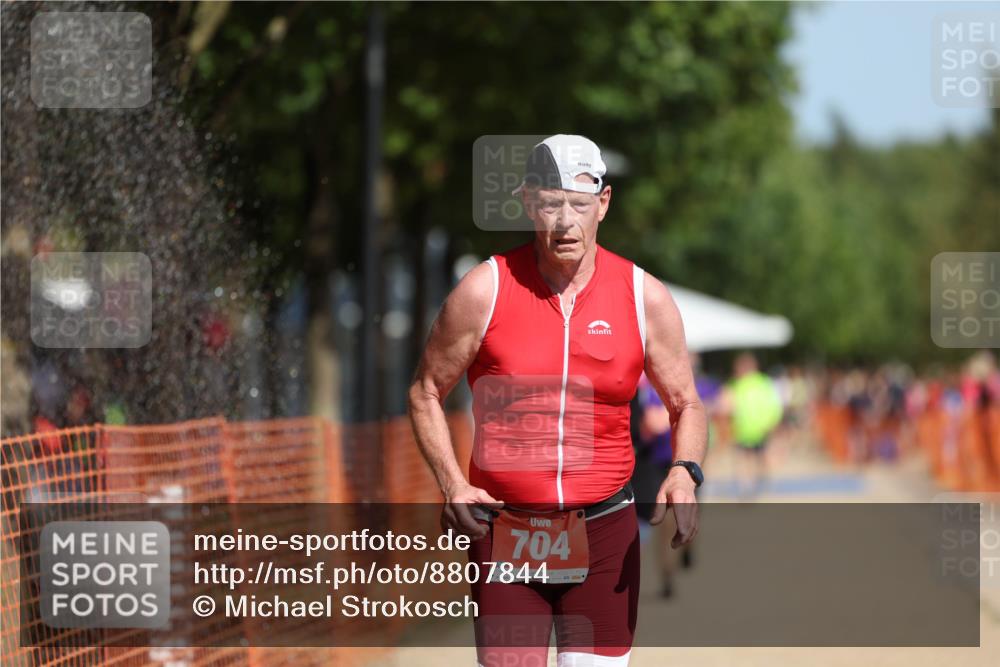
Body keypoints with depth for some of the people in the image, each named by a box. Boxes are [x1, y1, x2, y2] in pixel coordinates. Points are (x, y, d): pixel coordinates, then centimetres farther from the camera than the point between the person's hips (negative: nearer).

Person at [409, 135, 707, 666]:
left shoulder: (644, 297, 0)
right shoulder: (484, 291, -5)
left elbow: (686, 404, 10)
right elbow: (425, 393, 6)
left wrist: (685, 473, -11)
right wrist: (452, 485, -10)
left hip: (604, 537, 1)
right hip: (504, 533, -1)